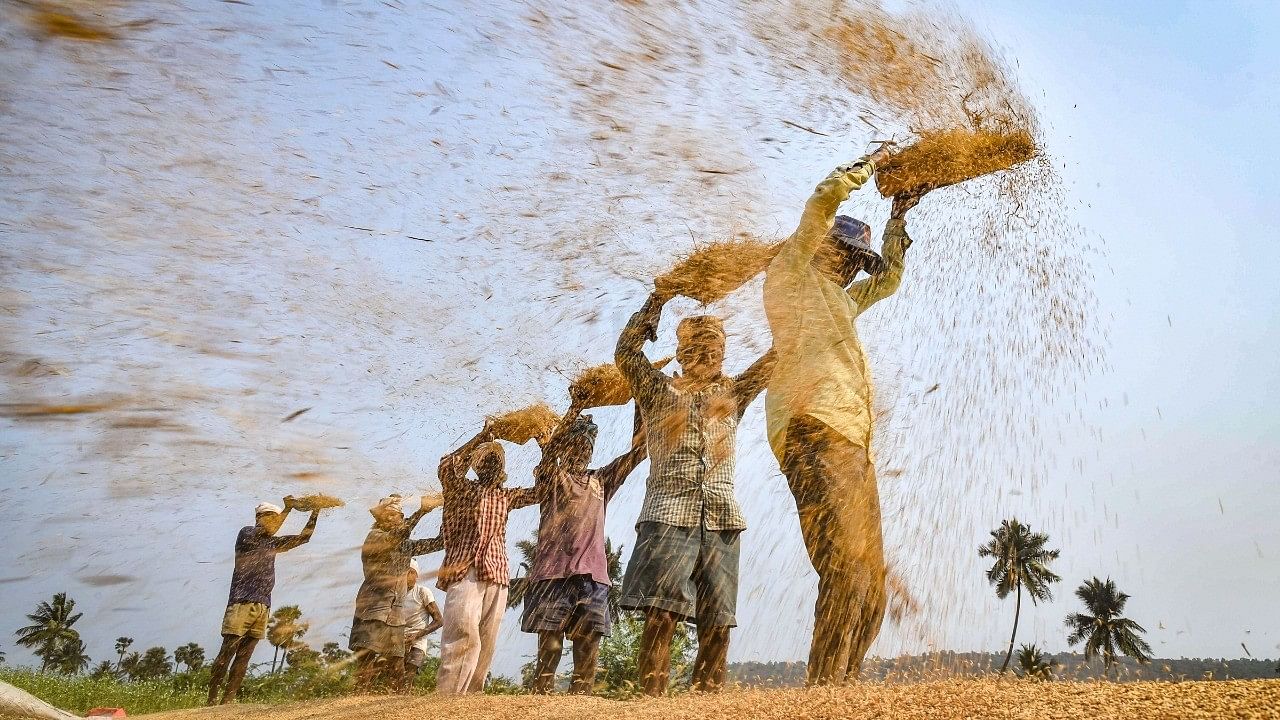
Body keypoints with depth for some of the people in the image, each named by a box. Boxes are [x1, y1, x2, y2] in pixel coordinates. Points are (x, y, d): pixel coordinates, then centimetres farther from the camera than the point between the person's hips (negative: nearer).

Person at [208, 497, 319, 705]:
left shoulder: (272, 543, 22)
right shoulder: (246, 533, 3)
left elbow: (303, 537, 18)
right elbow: (265, 533, -17)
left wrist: (314, 514, 7)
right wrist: (287, 509, -18)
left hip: (263, 607, 7)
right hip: (242, 603, -7)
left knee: (244, 656, 3)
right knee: (227, 653, -9)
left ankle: (228, 700, 2)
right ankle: (211, 699, -7)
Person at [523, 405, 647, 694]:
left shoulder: (600, 481, 21)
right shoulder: (552, 479, 10)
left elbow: (637, 450, 14)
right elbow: (551, 450, -12)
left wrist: (641, 406, 5)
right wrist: (574, 410, -18)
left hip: (593, 575, 4)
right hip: (554, 573, -4)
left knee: (588, 652, -1)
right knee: (549, 648, -7)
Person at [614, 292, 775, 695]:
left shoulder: (733, 393, 19)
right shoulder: (658, 392, 12)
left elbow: (777, 354, 16)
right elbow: (625, 352, 0)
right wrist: (659, 298, 1)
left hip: (721, 521, 3)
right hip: (669, 515, -3)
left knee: (717, 624, 0)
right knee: (661, 615, -14)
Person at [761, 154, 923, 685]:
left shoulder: (839, 300, 34)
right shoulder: (790, 274, 10)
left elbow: (889, 278, 49)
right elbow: (826, 198, 1)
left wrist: (898, 217, 42)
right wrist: (873, 163, 16)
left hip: (853, 446, 10)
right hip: (816, 436, -9)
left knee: (868, 584, 3)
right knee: (845, 571, -20)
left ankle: (840, 685, 6)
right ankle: (824, 687, -18)